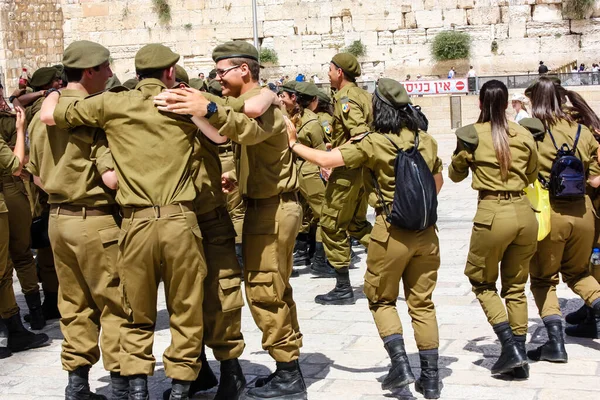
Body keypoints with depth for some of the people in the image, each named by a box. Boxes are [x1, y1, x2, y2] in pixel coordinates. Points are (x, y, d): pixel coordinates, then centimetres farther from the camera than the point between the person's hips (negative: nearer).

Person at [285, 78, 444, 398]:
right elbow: (437, 181, 18)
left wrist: (294, 144, 2)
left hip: (391, 232, -4)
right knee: (422, 303, 12)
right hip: (425, 231, 4)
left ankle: (400, 364, 1)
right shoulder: (426, 141, 5)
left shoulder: (373, 143, -10)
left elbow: (326, 160, -12)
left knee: (381, 299, 15)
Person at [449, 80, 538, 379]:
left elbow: (455, 175, 12)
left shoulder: (472, 135, -4)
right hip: (523, 212, 4)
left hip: (492, 214, -4)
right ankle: (520, 360, 17)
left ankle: (510, 347, 1)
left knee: (482, 282, 15)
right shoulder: (524, 135, 3)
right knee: (516, 286, 16)